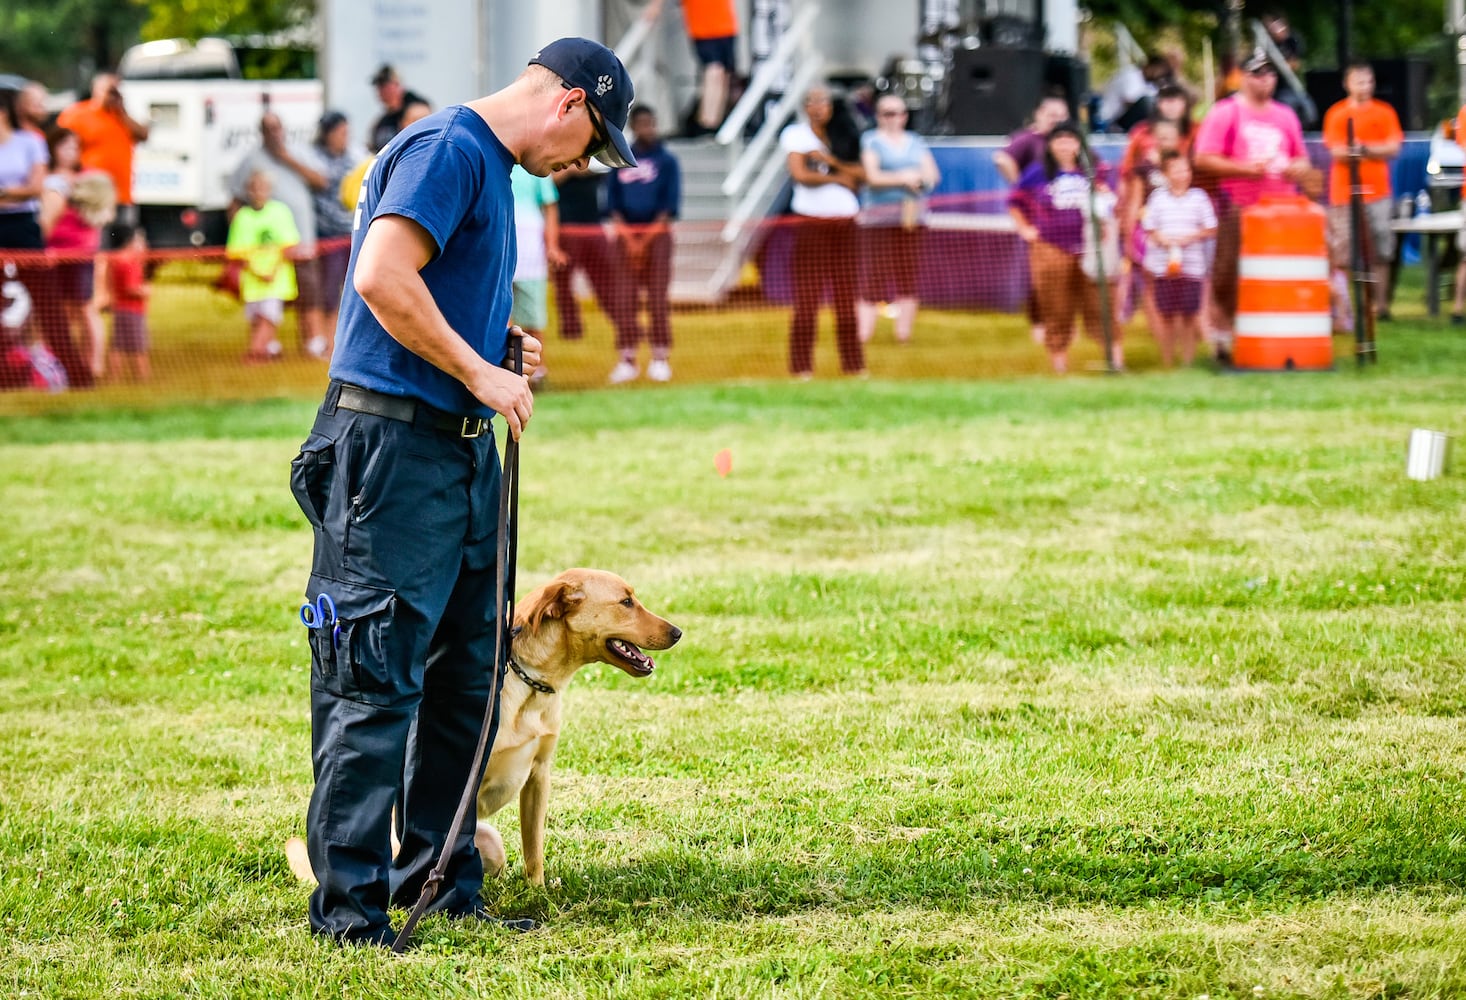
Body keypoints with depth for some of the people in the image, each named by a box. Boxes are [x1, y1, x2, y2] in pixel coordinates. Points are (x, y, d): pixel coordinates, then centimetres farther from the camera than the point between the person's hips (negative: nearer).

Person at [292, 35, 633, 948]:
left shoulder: (491, 166, 19)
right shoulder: (449, 148, -12)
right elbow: (382, 275, -23)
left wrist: (500, 343, 10)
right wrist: (479, 370, -16)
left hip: (464, 450, 10)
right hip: (394, 444, -10)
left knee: (466, 676, 14)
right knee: (375, 683, -8)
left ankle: (443, 885, 22)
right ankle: (350, 907, -7)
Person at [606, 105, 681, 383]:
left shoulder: (666, 160, 4)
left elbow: (671, 202, -1)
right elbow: (612, 198, 8)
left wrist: (654, 230, -11)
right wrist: (621, 227, -6)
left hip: (657, 232, -2)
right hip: (627, 233, 2)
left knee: (657, 297, -7)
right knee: (626, 298, -2)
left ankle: (660, 358, -3)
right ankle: (627, 358, 1)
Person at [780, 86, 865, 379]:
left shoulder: (844, 138, 15)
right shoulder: (795, 134, 2)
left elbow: (862, 175, 5)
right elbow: (800, 174, -11)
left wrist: (831, 161, -8)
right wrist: (839, 178, -3)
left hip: (845, 221, 4)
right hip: (810, 221, -4)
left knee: (846, 296, 5)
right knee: (807, 296, -7)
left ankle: (854, 365, 8)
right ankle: (801, 367, -5)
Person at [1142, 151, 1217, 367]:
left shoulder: (1198, 197, 2)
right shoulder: (1157, 198, 3)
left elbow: (1211, 229, 2)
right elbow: (1149, 229, 3)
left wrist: (1190, 237, -12)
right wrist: (1162, 239, -15)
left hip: (1192, 265, 0)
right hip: (1163, 266, 0)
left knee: (1189, 316, 2)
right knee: (1166, 315, 5)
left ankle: (1188, 360, 10)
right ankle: (1167, 362, 14)